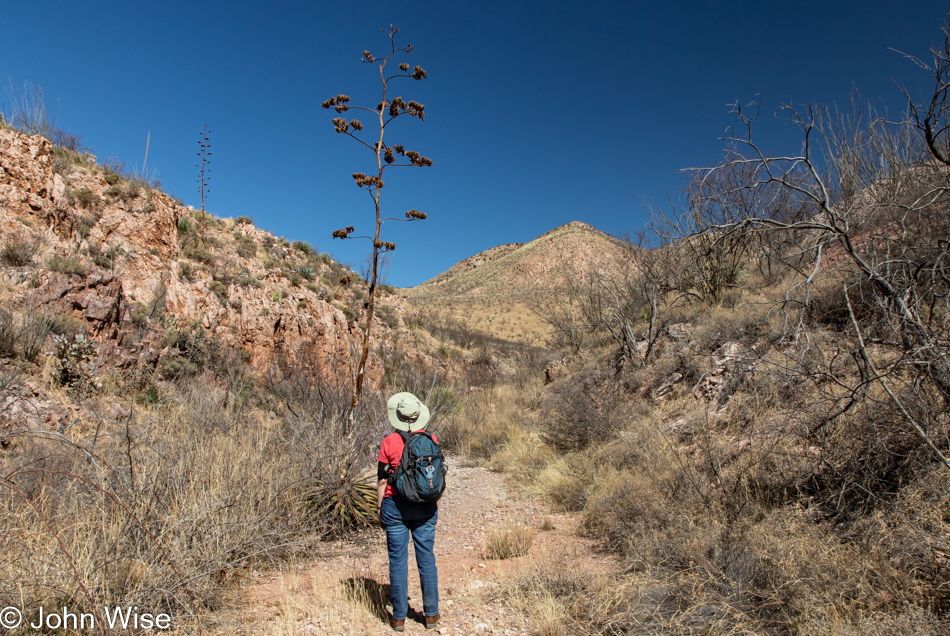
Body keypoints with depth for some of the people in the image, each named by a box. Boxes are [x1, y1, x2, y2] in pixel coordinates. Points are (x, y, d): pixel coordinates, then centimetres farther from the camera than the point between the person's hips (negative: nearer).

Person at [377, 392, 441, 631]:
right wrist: (436, 509, 13)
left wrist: (379, 509, 6)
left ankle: (399, 617, 18)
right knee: (426, 558, 12)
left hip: (396, 505, -2)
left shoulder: (389, 442, -10)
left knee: (398, 561, 8)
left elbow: (382, 480, -6)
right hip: (425, 506, 2)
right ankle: (431, 613, 21)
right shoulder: (430, 439, -3)